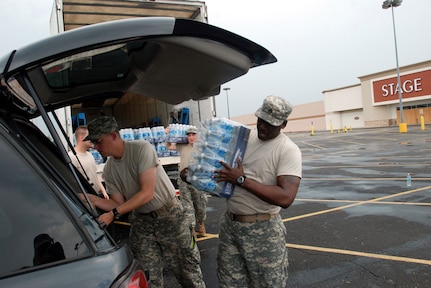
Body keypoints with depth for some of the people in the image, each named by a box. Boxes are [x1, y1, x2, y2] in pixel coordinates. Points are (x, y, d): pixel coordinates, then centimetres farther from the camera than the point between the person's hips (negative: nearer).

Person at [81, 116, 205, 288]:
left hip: (169, 215, -5)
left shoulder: (142, 148, -19)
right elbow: (119, 203, 0)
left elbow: (147, 193, -23)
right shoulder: (109, 170, -1)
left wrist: (114, 213, -26)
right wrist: (92, 199, -15)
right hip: (141, 220, 5)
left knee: (187, 269, 5)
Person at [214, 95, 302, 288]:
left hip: (262, 229, -5)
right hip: (229, 223, 6)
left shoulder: (288, 150, -15)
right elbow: (223, 165, 19)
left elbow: (285, 198, -26)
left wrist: (241, 180, -24)